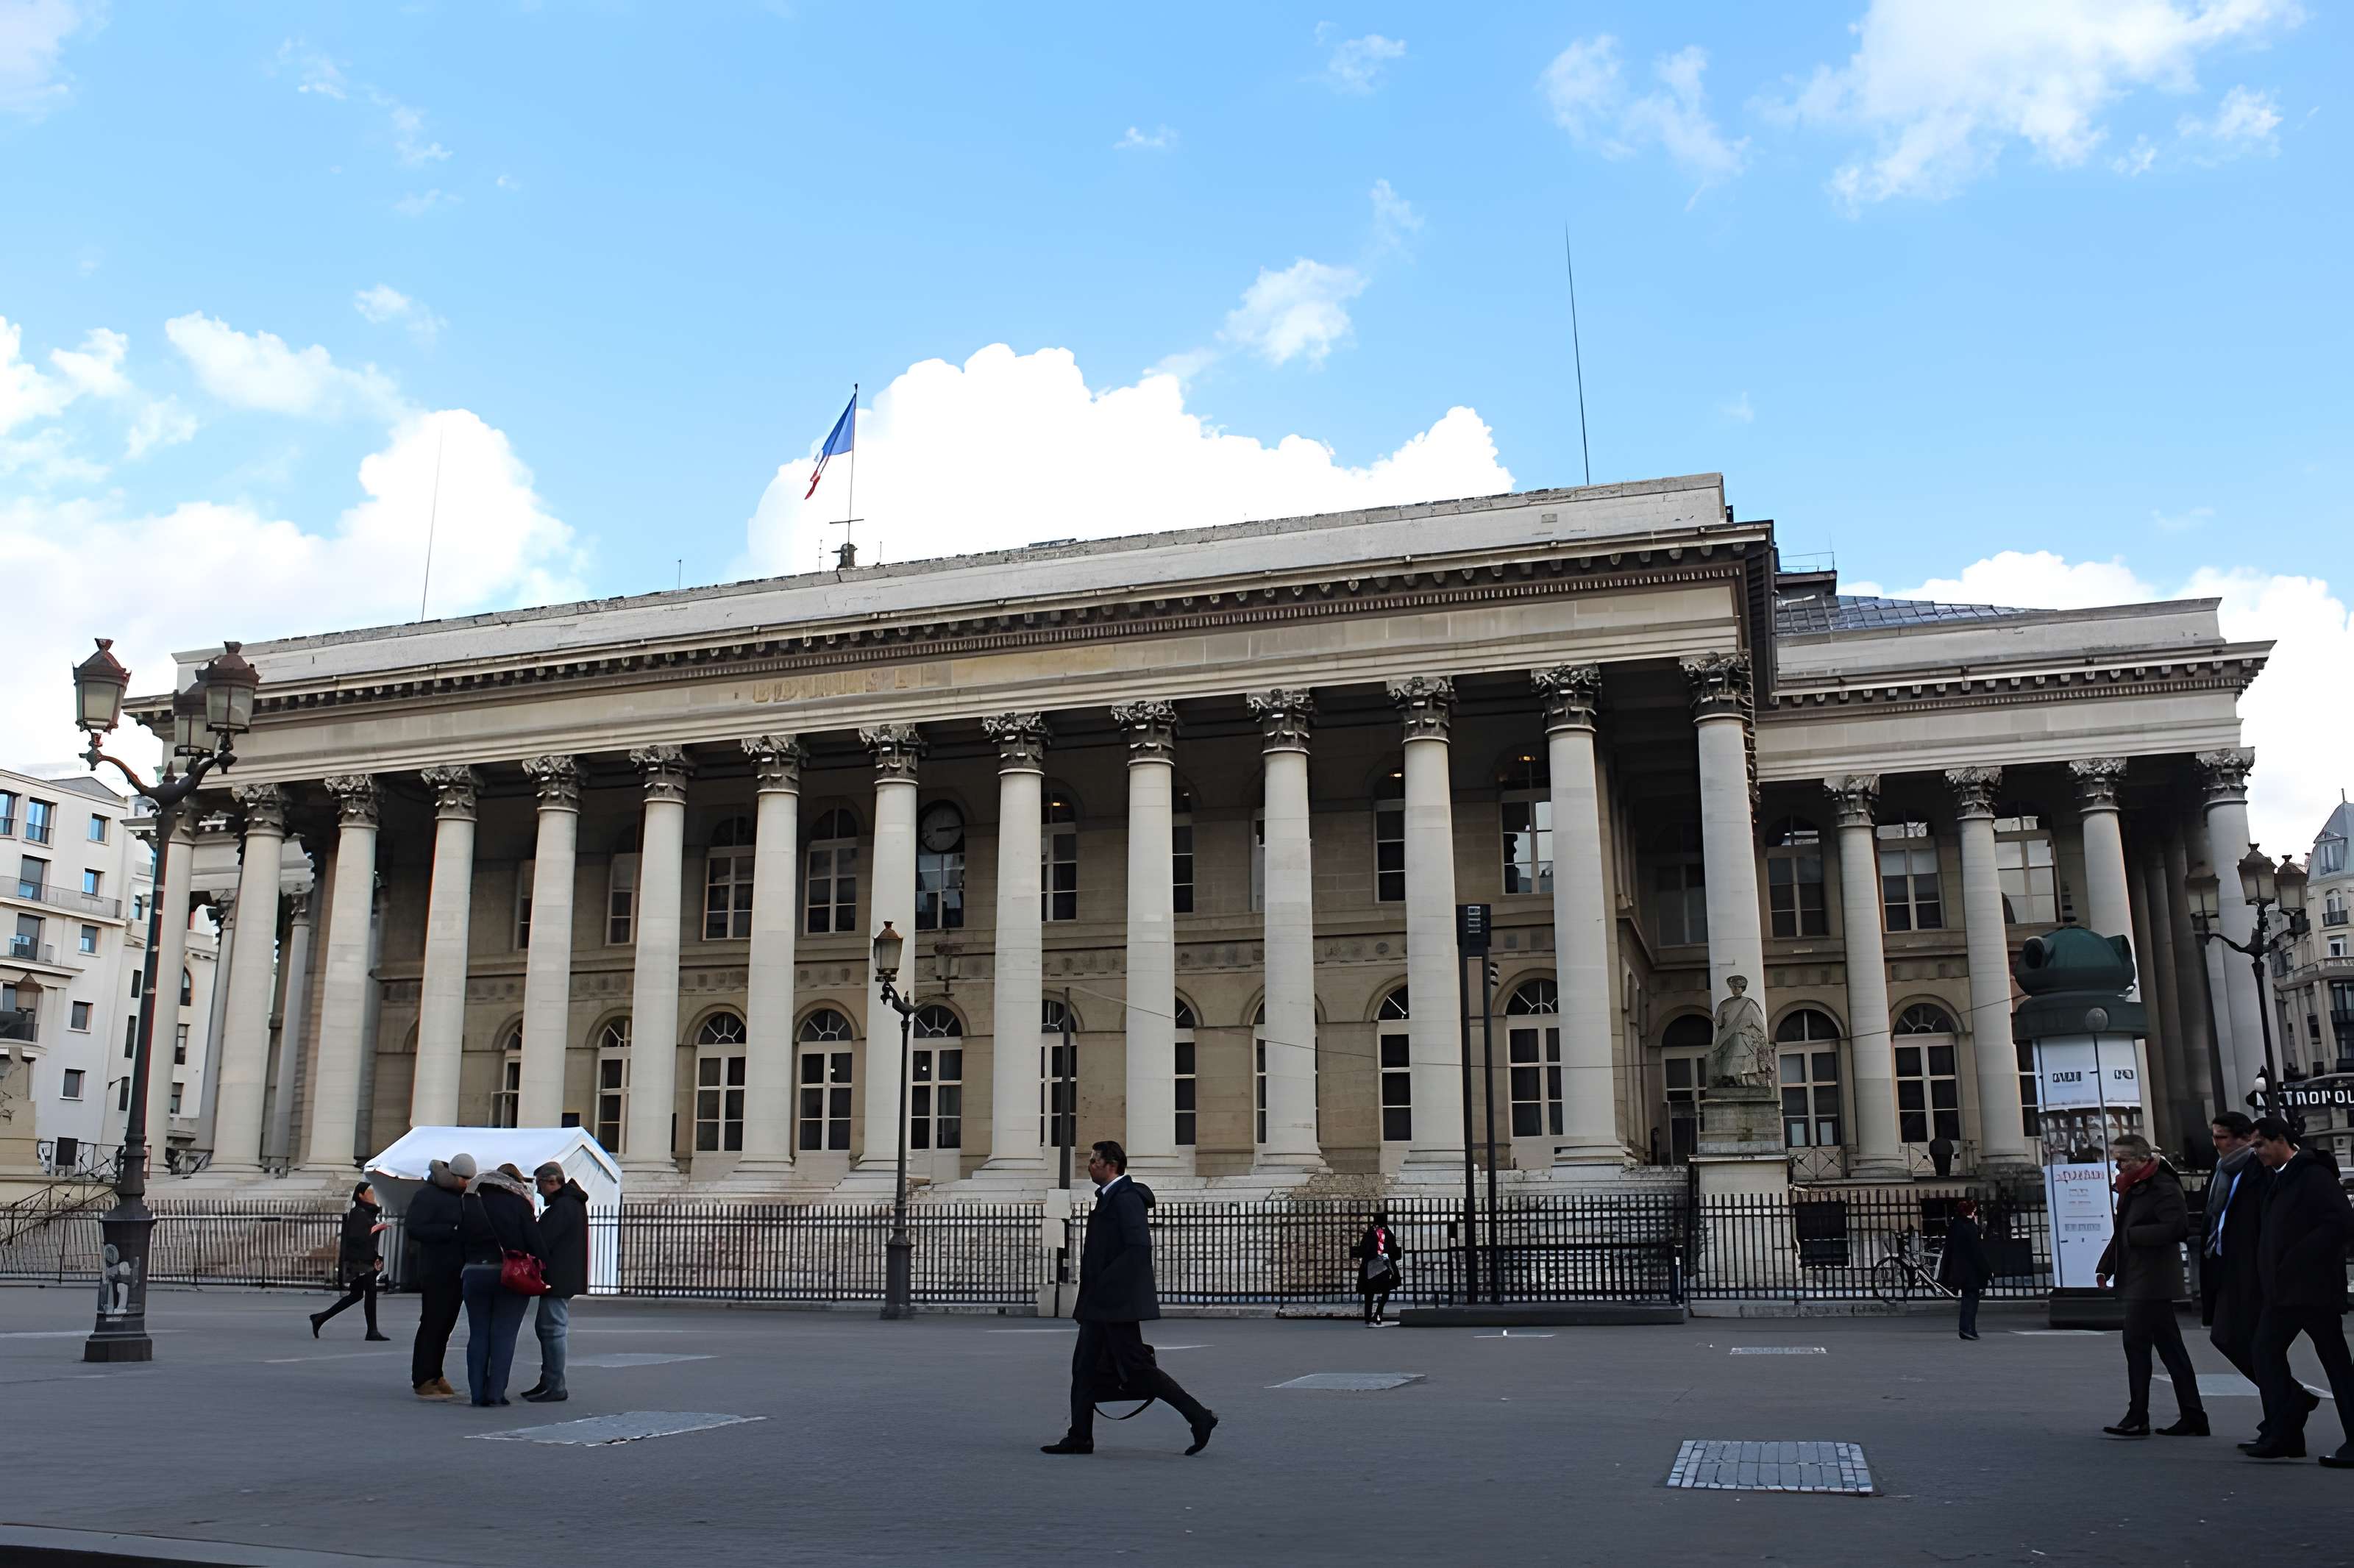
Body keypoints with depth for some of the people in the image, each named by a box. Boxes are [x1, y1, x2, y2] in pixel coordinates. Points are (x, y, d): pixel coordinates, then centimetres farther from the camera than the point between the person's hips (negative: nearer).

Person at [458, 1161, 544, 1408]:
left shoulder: (471, 1202, 10)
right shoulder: (518, 1203, -4)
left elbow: (461, 1240, 10)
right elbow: (534, 1242, -9)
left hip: (474, 1274, 4)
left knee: (478, 1334, 9)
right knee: (503, 1335, 0)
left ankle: (478, 1392, 8)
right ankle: (496, 1392, -3)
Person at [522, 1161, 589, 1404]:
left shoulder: (562, 1207, -17)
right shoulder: (571, 1203, 17)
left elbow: (542, 1243, -19)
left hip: (558, 1280, -11)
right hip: (563, 1279, 11)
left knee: (552, 1329, -7)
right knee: (545, 1328, 17)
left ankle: (555, 1388, -5)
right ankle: (547, 1382, 24)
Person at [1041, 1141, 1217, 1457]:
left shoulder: (1126, 1198, -15)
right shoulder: (1108, 1197, 17)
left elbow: (1139, 1248, -24)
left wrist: (1106, 1283, -22)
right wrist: (1091, 1292, 16)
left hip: (1119, 1301, -10)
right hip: (1101, 1303, 10)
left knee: (1136, 1369, -7)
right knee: (1084, 1366, 9)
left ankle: (1199, 1416, 0)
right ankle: (1079, 1438, 13)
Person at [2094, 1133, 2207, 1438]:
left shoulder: (2163, 1187, -13)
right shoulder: (2133, 1188, 16)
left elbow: (2177, 1227, -25)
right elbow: (2122, 1233, 21)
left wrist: (2134, 1234, -18)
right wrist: (2105, 1267, 13)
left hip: (2151, 1282, -10)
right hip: (2141, 1281, 10)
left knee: (2137, 1344, -7)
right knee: (2169, 1348, 11)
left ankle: (2137, 1419, -2)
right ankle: (2192, 1417, 16)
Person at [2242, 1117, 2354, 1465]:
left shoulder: (2313, 1175, -12)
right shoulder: (2277, 1179, 16)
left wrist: (2300, 1257, -20)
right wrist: (2268, 1278, 13)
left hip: (2313, 1288, -9)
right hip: (2283, 1289, 9)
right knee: (2266, 1351, 4)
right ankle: (2283, 1434, 6)